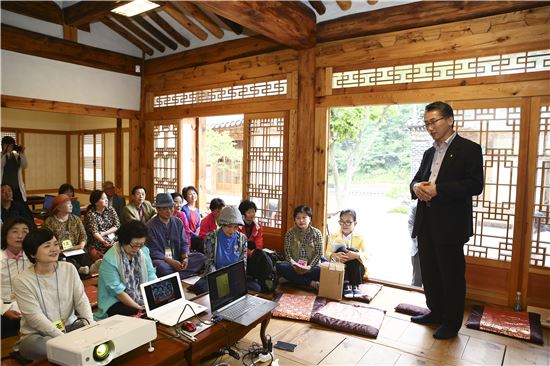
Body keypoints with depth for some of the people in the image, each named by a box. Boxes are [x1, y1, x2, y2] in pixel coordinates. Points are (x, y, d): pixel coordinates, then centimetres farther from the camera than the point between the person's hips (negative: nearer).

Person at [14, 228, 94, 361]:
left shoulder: (69, 269, -1)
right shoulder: (22, 281, -12)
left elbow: (81, 300, -3)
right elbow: (34, 316, -18)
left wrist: (89, 323, -22)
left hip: (70, 326, 2)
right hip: (37, 334, -2)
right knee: (32, 346, -36)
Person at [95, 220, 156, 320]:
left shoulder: (144, 251, 0)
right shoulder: (109, 260, -17)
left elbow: (151, 276, 1)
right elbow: (117, 291, -17)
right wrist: (140, 308, -22)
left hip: (142, 298, 5)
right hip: (115, 302, -5)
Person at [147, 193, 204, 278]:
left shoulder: (178, 222, 8)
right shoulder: (150, 226, -7)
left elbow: (184, 243, 8)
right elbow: (153, 251, -11)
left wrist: (185, 257, -14)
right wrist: (171, 261, -23)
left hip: (178, 259, 5)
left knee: (200, 257, -16)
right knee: (158, 265, -38)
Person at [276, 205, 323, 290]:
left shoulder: (317, 233, 1)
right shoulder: (290, 233, 3)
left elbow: (319, 253, -3)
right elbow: (287, 252, -2)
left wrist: (310, 266, -19)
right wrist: (293, 264, -20)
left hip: (311, 266, -2)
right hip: (294, 266, 2)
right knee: (280, 266, -30)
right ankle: (312, 283, -30)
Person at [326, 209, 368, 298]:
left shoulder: (360, 237, -2)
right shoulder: (333, 236, 2)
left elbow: (367, 255, -15)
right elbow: (327, 253, -8)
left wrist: (356, 255, -37)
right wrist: (335, 255, -31)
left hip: (357, 269, 0)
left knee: (354, 251, -27)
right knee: (341, 248, -26)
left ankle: (355, 286, -28)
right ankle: (346, 285, -29)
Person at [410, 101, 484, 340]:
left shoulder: (469, 149, -5)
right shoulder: (429, 153, 16)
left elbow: (475, 185, -15)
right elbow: (417, 179, 19)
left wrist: (437, 189, -22)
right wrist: (416, 187, -6)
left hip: (450, 224, -7)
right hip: (426, 224, 7)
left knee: (451, 275, 5)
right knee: (429, 272, 16)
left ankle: (452, 322, 22)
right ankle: (436, 312, 34)